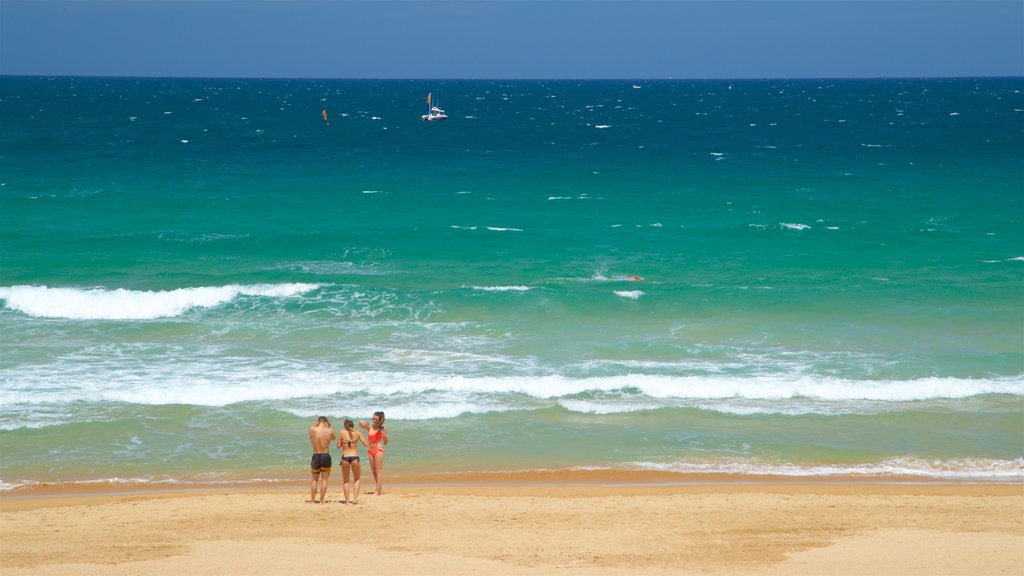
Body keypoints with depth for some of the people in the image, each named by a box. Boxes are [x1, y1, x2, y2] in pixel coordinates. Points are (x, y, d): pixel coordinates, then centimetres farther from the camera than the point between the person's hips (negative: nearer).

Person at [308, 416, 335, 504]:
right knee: (324, 479, 9)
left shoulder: (312, 430, -9)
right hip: (326, 456, -1)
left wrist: (316, 423, 20)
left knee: (314, 479, 16)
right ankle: (321, 501, 8)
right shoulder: (329, 431, -8)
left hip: (315, 456, 1)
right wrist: (329, 425, 21)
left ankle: (312, 500, 17)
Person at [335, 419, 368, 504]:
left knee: (346, 481, 17)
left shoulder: (342, 432, 2)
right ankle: (355, 498, 6)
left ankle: (347, 500, 11)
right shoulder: (357, 433, 3)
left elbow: (338, 445, 3)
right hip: (355, 457, 0)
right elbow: (366, 444, 2)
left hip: (345, 457, 0)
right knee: (356, 479, 20)